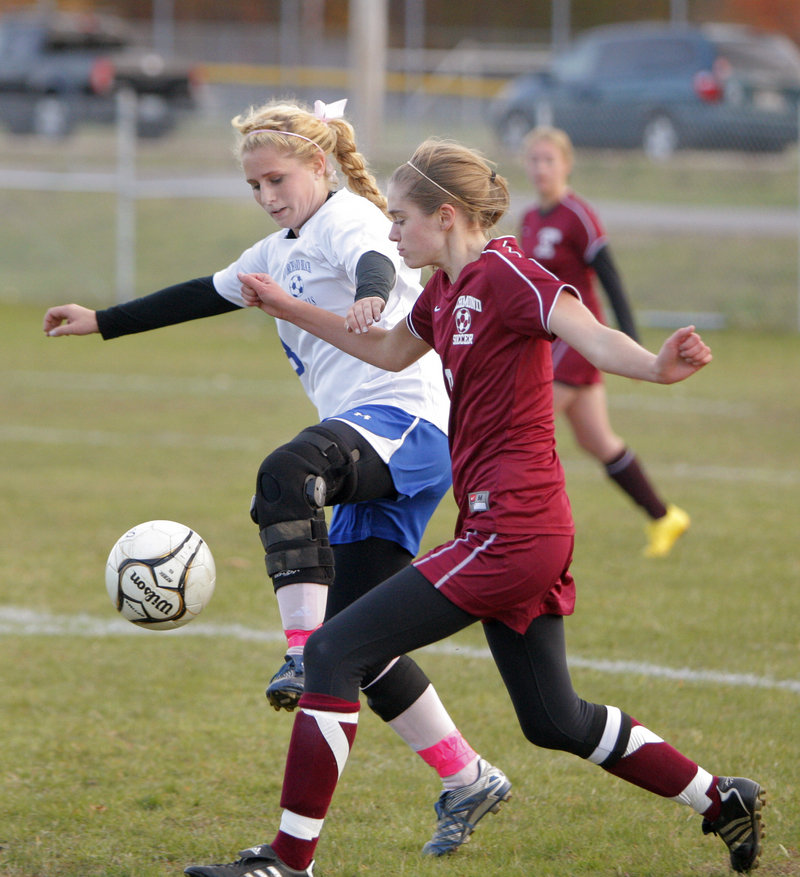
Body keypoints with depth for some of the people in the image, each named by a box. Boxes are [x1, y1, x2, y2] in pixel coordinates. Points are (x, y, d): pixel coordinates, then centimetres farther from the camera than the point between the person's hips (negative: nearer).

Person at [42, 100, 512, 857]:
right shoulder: (281, 252, 26)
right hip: (365, 444, 10)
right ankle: (466, 781, 12)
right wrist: (101, 323, 42)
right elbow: (204, 296, 39)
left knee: (284, 474, -39)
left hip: (403, 421, -10)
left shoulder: (348, 218, -2)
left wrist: (369, 302, -49)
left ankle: (304, 652, -49)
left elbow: (375, 265, -25)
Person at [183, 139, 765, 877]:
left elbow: (593, 337, -28)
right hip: (530, 536, 10)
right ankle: (724, 801, 28)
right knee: (554, 720, 19)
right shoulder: (449, 288, 14)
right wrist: (288, 309, 33)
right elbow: (391, 352, 34)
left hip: (508, 532, -10)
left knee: (334, 653, -9)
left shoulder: (505, 274, -13)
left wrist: (655, 368, -48)